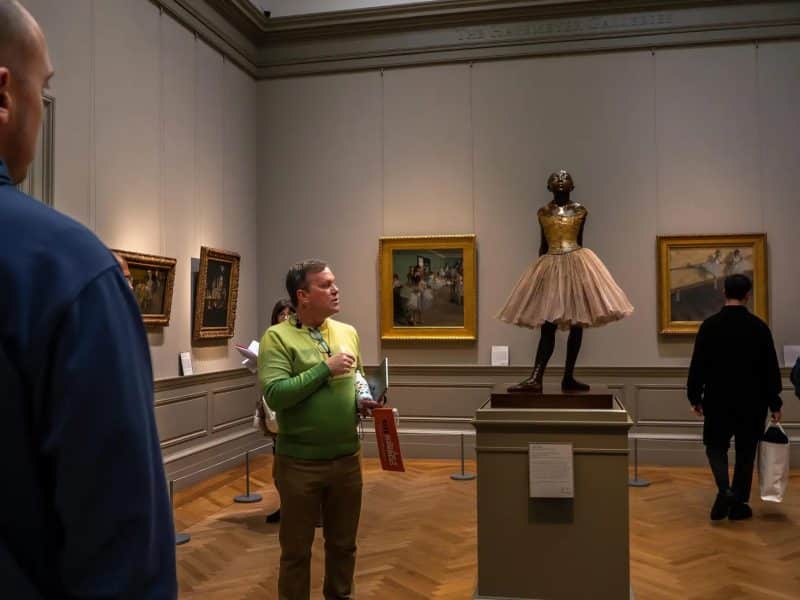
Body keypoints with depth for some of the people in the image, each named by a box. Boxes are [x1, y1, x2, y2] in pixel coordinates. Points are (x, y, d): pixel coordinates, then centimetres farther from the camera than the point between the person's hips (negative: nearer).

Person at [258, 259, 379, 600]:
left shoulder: (348, 333, 6)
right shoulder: (278, 337, -11)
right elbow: (275, 395, -21)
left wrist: (363, 401, -2)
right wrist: (326, 368, -20)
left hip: (347, 459, 5)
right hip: (299, 462, -5)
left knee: (343, 544, 19)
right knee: (296, 550, 11)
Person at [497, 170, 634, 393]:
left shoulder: (580, 211, 5)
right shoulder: (543, 212, 8)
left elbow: (579, 240, 10)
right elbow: (543, 244, 13)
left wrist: (577, 261, 9)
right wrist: (541, 267, 12)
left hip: (576, 265, 0)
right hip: (550, 267, 0)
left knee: (576, 325, 3)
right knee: (547, 327, -6)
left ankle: (568, 378, 11)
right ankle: (535, 379, -11)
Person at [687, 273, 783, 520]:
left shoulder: (710, 325, -6)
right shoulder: (759, 327, -5)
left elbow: (697, 364, -4)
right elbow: (771, 368, -2)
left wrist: (695, 397, 6)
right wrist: (774, 403, 6)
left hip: (718, 400, 0)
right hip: (751, 401, 1)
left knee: (716, 445, 14)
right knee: (745, 451, 12)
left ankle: (724, 490, -9)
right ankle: (738, 504, 16)